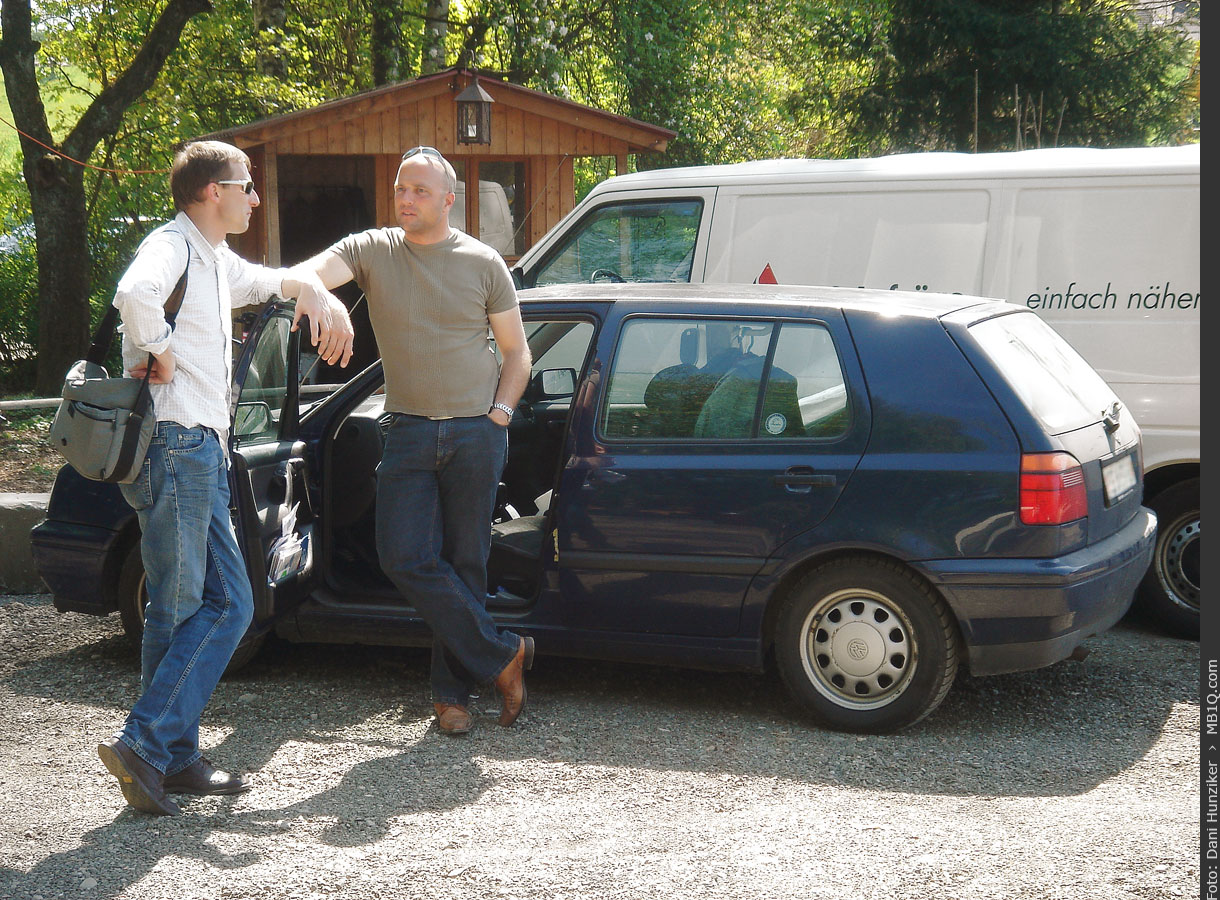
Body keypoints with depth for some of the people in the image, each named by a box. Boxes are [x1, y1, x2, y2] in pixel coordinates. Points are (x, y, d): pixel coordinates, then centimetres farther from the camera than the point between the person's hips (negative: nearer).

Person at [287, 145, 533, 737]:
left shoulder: (483, 264, 3)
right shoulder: (372, 251, 3)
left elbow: (515, 350, 11)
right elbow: (316, 271, -17)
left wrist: (500, 412, -2)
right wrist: (293, 283, -40)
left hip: (476, 433, -1)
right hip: (409, 432, 1)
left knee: (464, 563, 3)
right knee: (405, 559, -10)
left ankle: (453, 689, 15)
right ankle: (502, 656, 2)